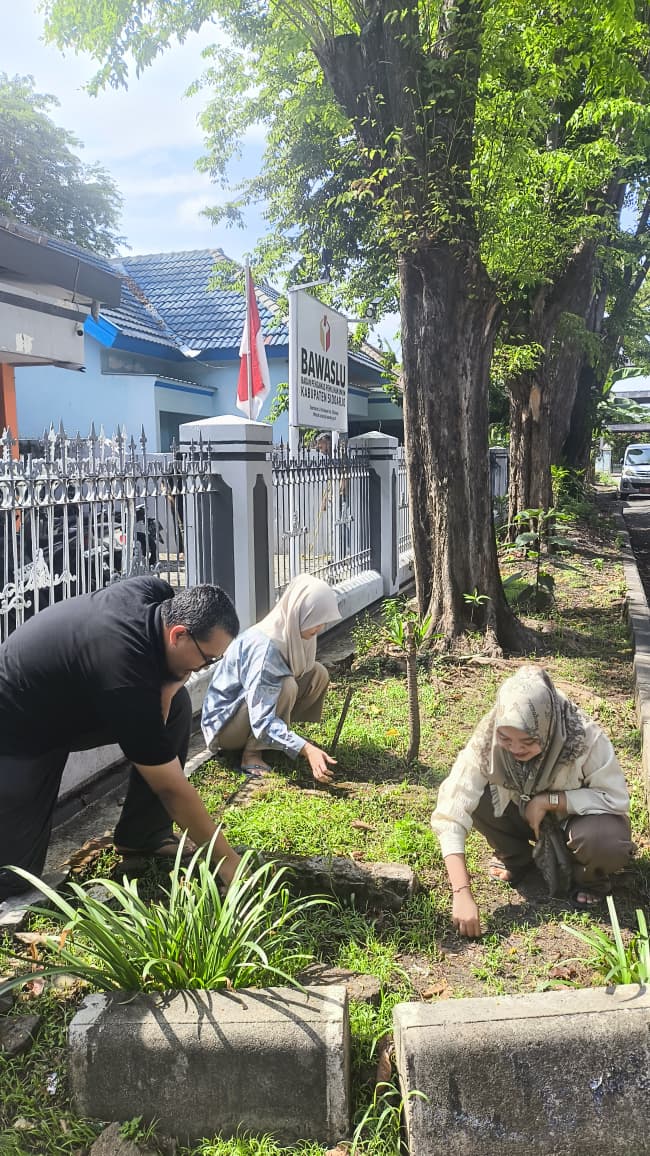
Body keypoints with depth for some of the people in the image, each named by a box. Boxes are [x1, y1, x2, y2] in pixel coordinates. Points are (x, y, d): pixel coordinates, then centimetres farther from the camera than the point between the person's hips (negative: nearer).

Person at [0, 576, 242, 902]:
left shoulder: (157, 593, -16)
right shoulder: (127, 680, -36)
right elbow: (172, 788, -29)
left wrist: (170, 685, -17)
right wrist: (226, 859, -20)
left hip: (68, 700, 8)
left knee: (176, 705, -9)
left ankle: (142, 836, 2)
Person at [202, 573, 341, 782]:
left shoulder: (291, 634, -8)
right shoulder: (264, 646, -33)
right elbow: (262, 721, -36)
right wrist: (306, 749, -45)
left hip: (259, 710, 8)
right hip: (225, 723, -8)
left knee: (318, 673, -5)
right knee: (285, 686, -32)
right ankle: (251, 753, -15)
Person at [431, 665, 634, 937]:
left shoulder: (585, 737, -34)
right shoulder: (486, 741, -30)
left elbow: (617, 798, -21)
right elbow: (451, 813, -33)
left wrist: (548, 800, -31)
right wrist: (462, 893, -41)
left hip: (577, 815, -2)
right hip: (524, 814, 2)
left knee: (607, 843, -35)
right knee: (476, 797, -26)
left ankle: (589, 877, 2)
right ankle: (516, 857, 3)